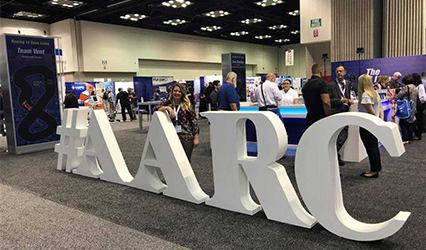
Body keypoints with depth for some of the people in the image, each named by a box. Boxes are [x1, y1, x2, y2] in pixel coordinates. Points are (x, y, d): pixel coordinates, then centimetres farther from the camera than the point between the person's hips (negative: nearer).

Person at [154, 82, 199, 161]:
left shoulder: (187, 105, 2)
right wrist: (168, 108, -21)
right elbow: (155, 109, -7)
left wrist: (196, 137, -1)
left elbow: (193, 121, 2)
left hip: (186, 136, -1)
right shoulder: (167, 103, 7)